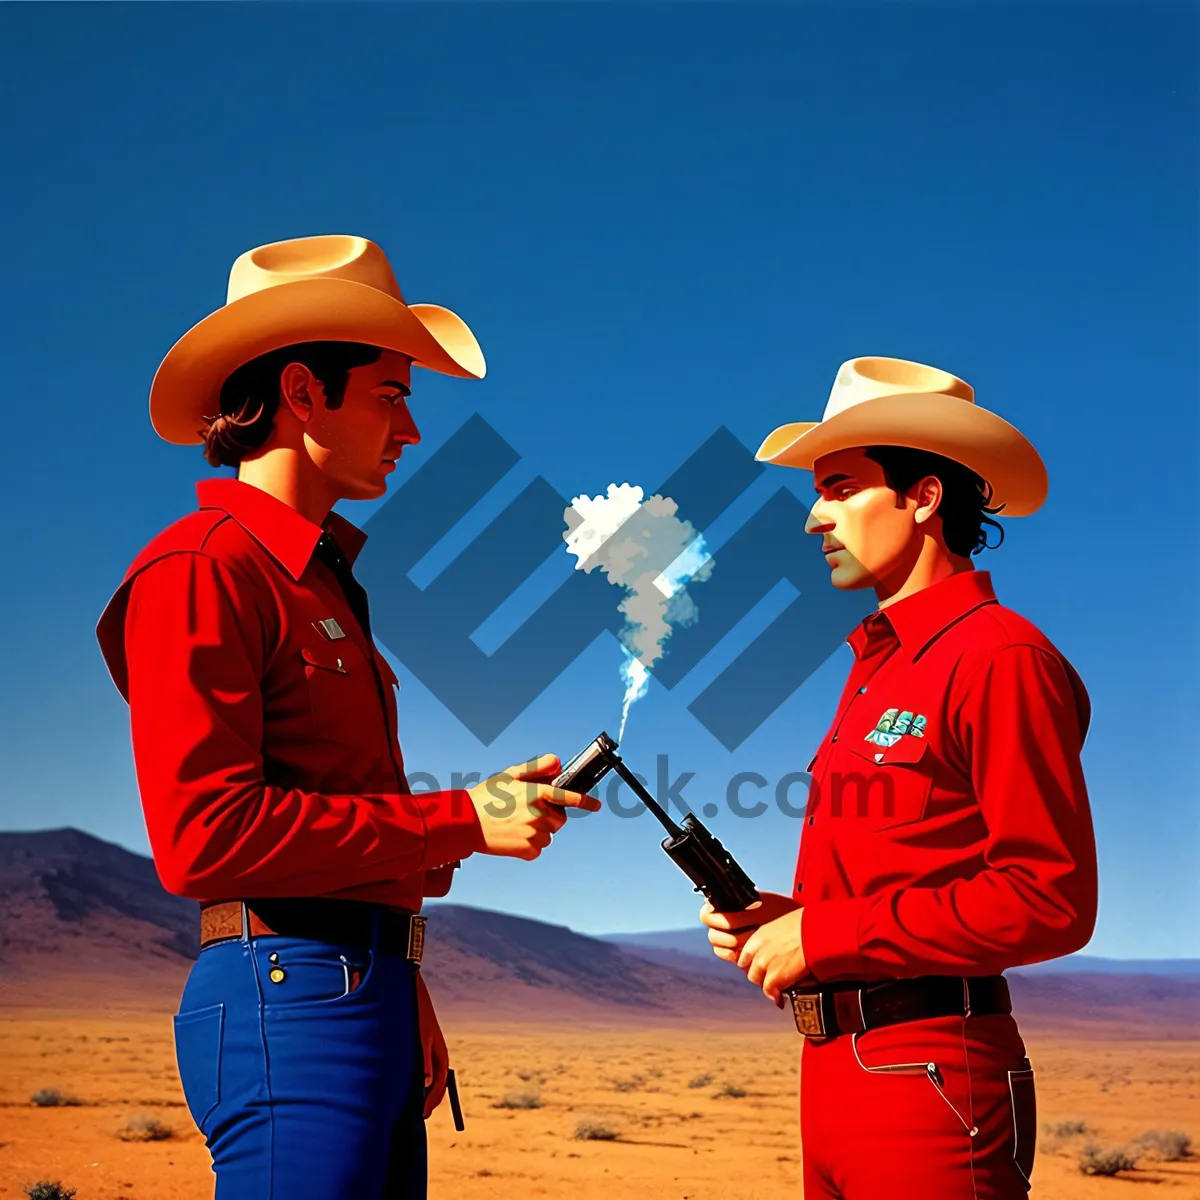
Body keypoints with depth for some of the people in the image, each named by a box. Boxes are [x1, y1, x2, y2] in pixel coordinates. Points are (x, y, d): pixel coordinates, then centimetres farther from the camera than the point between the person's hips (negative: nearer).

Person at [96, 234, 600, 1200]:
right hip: (290, 995, -9)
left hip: (367, 990, 9)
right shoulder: (202, 569, -9)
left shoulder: (320, 577, 18)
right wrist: (460, 821, -14)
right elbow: (206, 837, -18)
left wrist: (406, 1001, 15)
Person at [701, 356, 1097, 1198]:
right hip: (835, 1071, 8)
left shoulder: (999, 657, -11)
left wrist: (826, 935, -15)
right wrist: (780, 921, 3)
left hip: (930, 1075, -8)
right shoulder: (873, 670, 15)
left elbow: (1050, 899, -18)